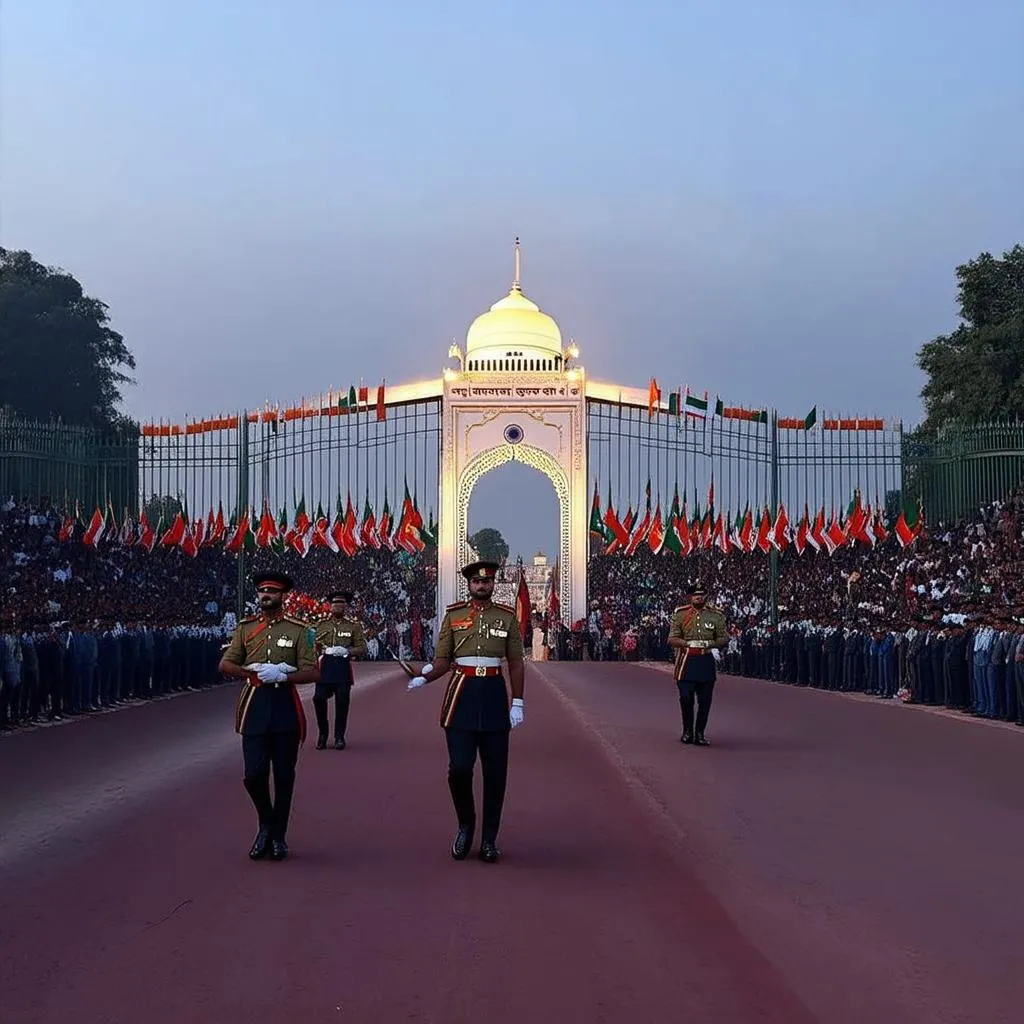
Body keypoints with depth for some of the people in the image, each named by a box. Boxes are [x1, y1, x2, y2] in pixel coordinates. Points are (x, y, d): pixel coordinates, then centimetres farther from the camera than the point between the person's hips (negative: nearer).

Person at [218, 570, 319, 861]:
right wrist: (254, 672, -10)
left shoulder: (298, 630, 3)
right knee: (254, 773, -8)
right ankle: (265, 825, 17)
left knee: (284, 776, 4)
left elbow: (313, 673, -2)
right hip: (254, 706, 1)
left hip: (286, 707, -1)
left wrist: (282, 676, -18)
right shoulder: (245, 628, 9)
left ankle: (278, 836, 17)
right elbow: (225, 665, 7)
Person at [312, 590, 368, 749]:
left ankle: (339, 737, 7)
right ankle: (322, 733, 10)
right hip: (325, 667, 1)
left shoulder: (354, 625, 9)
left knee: (342, 702, -5)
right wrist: (323, 649, -7)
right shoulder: (322, 625, 15)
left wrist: (346, 651, -12)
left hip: (344, 668, -1)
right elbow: (315, 647, 15)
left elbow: (362, 649, 4)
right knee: (319, 698, -10)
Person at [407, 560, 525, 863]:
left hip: (494, 695, 1)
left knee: (495, 771, 3)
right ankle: (465, 825, 16)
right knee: (459, 767, -9)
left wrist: (517, 702, -1)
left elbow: (516, 663, 7)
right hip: (462, 694, -1)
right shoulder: (453, 614, 5)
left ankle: (490, 839, 12)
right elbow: (443, 660, 5)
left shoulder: (507, 616, 6)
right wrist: (424, 678, -15)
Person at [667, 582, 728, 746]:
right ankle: (687, 731, 17)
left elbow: (724, 639, 10)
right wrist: (689, 643, -14)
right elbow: (672, 639, 1)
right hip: (686, 660, -1)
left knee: (705, 700, 1)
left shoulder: (716, 616, 8)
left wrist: (710, 643, -8)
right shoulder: (680, 614, 4)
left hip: (707, 662, 1)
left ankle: (700, 733, 13)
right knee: (686, 698, -3)